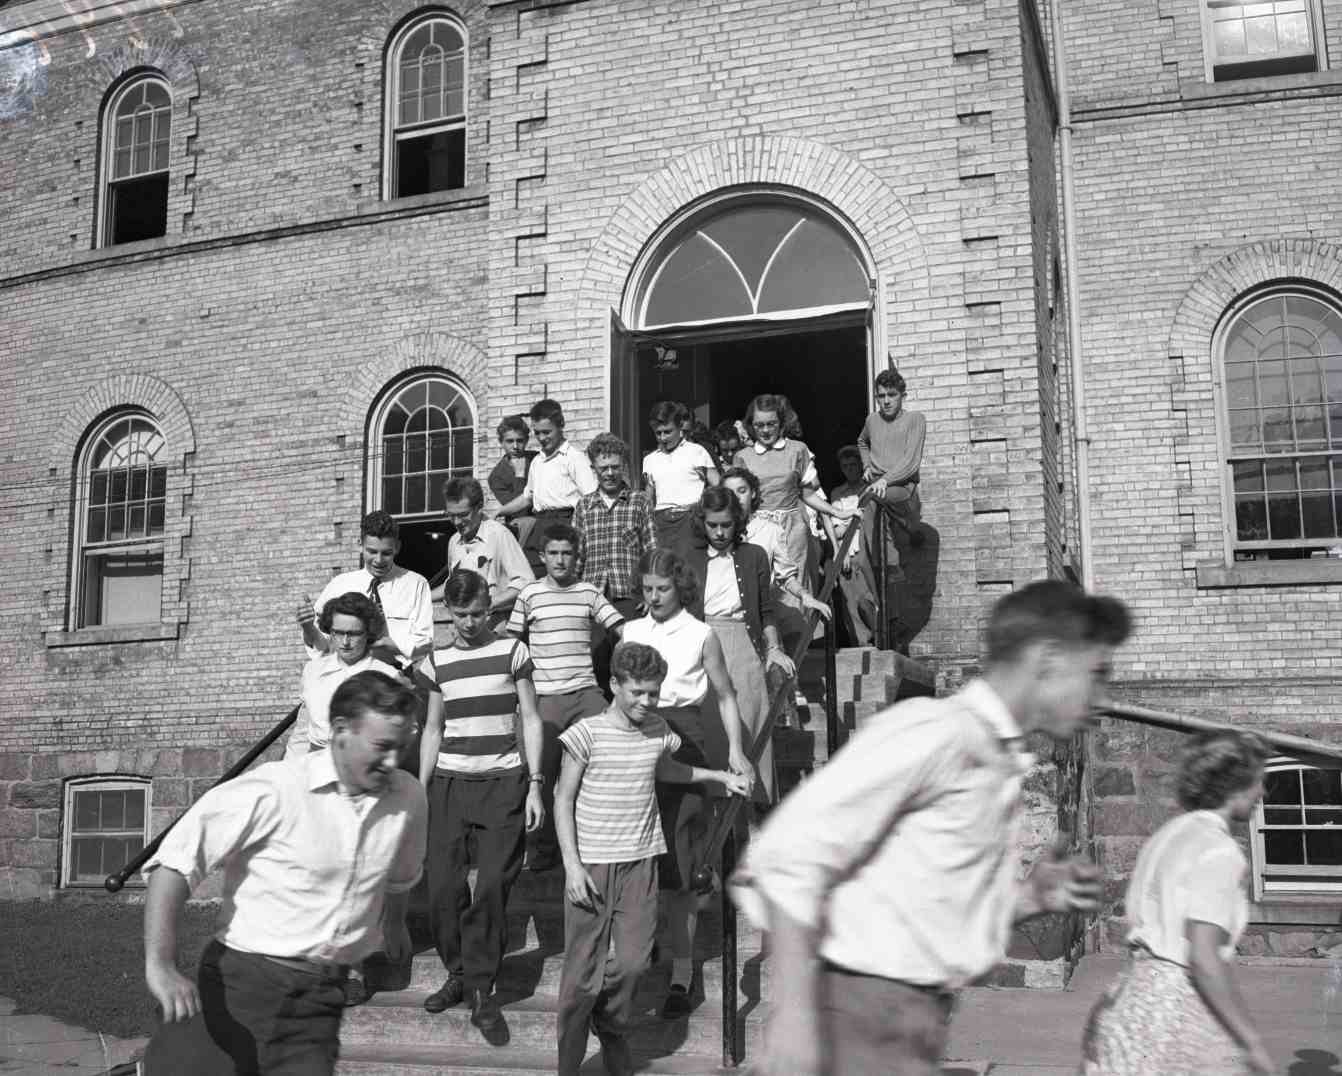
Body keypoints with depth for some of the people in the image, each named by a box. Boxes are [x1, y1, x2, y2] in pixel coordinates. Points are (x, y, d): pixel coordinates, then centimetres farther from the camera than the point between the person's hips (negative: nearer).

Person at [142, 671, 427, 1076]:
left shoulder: (409, 798, 0)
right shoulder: (273, 791, -17)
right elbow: (175, 862, -17)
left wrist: (393, 925, 38)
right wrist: (159, 964, -25)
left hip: (322, 995, 4)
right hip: (246, 980, -4)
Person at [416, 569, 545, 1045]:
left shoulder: (513, 651, 2)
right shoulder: (437, 662, 10)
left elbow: (530, 720, 3)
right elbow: (433, 729, 16)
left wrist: (535, 785, -4)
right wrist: (420, 791, 10)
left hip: (503, 784, -2)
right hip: (449, 784, 3)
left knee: (492, 887, -8)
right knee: (443, 886, -2)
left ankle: (482, 992, 2)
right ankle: (458, 974, 17)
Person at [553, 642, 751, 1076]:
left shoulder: (658, 731, 5)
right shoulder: (586, 734, -9)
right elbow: (564, 800, -4)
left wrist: (720, 776, 26)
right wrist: (572, 864, -10)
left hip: (639, 862, 4)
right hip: (591, 865, -4)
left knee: (631, 960, 0)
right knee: (584, 969, -1)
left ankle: (611, 1030, 29)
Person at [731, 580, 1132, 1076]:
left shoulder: (1000, 765, 14)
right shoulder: (934, 730, -15)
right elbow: (790, 854, -21)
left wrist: (1031, 897, 3)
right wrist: (793, 1013, -24)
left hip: (915, 1025, 9)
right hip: (867, 1020, -9)